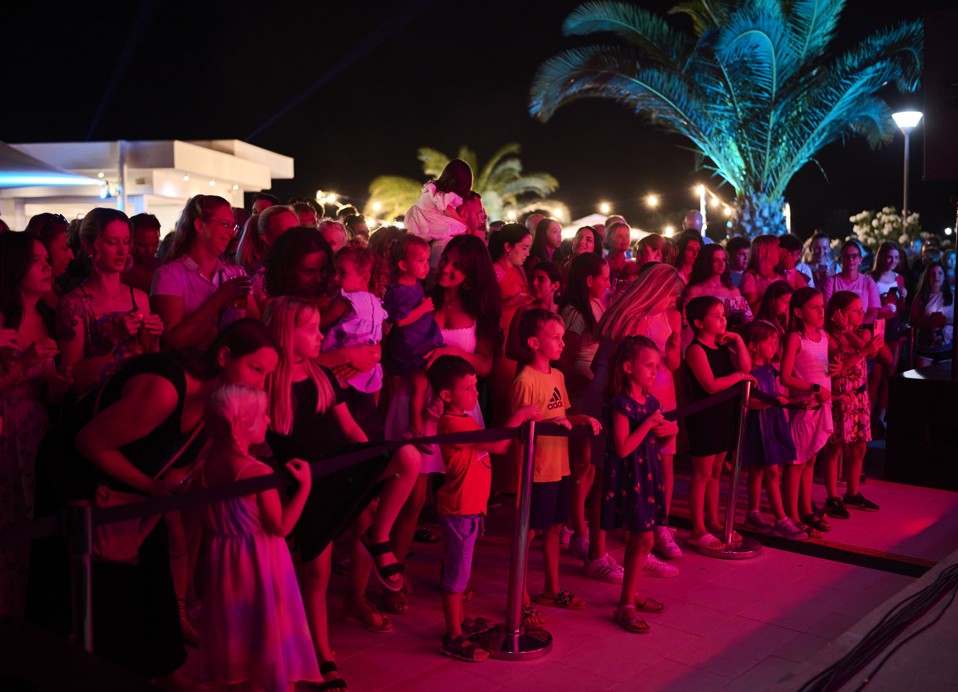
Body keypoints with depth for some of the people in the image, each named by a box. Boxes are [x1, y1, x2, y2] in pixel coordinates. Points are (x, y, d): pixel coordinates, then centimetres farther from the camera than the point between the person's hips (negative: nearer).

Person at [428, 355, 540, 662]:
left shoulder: (463, 420, 13)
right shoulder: (453, 423, -22)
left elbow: (494, 443, 16)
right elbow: (498, 445, -27)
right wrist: (519, 416, -21)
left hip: (470, 507, 10)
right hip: (459, 509, -10)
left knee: (458, 570, 21)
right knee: (456, 573, -1)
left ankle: (458, 622, 34)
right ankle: (453, 638, 8)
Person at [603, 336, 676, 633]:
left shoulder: (651, 401, 8)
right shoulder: (622, 404, -17)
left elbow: (663, 433, 21)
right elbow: (623, 448, -23)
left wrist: (668, 429, -1)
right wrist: (648, 424, -21)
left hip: (647, 474, 8)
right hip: (629, 476, -8)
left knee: (637, 538, 15)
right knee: (644, 539, -8)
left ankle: (630, 595, 28)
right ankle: (625, 605, 2)